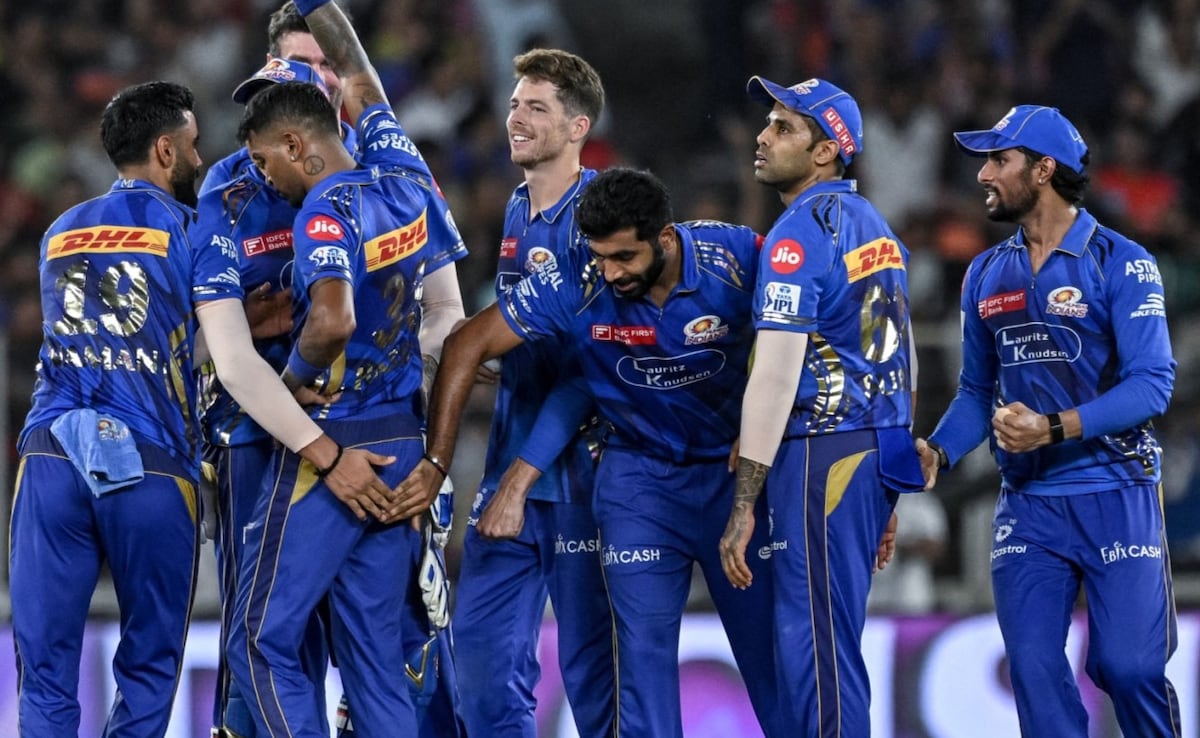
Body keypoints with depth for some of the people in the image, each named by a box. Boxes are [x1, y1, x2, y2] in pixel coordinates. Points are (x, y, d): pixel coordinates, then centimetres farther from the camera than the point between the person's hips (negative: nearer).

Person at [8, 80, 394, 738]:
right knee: (148, 667, 9)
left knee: (46, 675, 4)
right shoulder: (192, 231, 3)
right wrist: (326, 456, -9)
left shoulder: (60, 234, 19)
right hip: (149, 465, -3)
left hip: (50, 458, 3)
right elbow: (237, 367, -8)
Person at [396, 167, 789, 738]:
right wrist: (436, 463, -14)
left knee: (769, 640, 4)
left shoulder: (735, 258, -22)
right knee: (644, 645, -3)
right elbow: (468, 345, -12)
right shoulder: (573, 285, -20)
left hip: (735, 469, 0)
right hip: (639, 473, 0)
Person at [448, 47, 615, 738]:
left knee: (593, 658, -1)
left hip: (579, 466, -7)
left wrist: (520, 478, -17)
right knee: (483, 642, 5)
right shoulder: (514, 214, 11)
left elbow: (591, 366, -15)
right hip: (510, 460, 7)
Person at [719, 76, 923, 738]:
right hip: (875, 449, 9)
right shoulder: (871, 223, 15)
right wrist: (882, 497, 24)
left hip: (820, 453, -9)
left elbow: (776, 376, -17)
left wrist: (744, 504, -15)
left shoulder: (800, 233, -12)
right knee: (834, 644, 14)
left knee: (816, 648, -6)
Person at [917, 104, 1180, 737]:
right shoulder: (987, 275, 11)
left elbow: (1152, 383, -14)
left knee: (1130, 667, -7)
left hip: (1115, 499, -5)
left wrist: (1053, 429, -24)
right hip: (1026, 504, 5)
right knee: (1035, 668, -2)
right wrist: (938, 452, -5)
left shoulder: (1120, 263, -6)